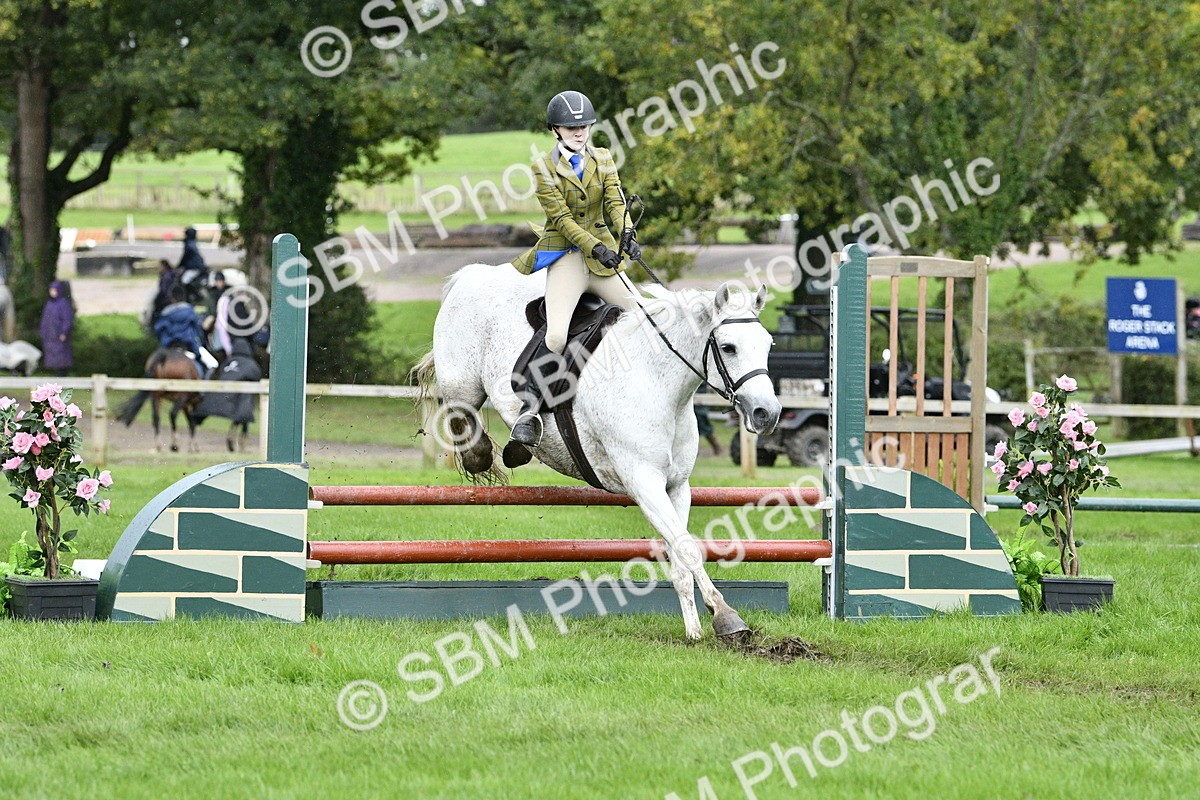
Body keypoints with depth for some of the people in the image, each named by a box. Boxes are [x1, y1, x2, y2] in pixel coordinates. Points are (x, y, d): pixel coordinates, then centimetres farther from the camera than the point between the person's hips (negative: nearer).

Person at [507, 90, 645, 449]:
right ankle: (528, 409, -15)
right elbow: (560, 217, -9)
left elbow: (615, 203, 0)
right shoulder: (544, 168, -1)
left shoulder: (603, 160, 11)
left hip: (603, 252, 4)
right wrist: (595, 247, -21)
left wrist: (627, 236, -21)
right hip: (565, 255, -4)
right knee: (555, 336, -24)